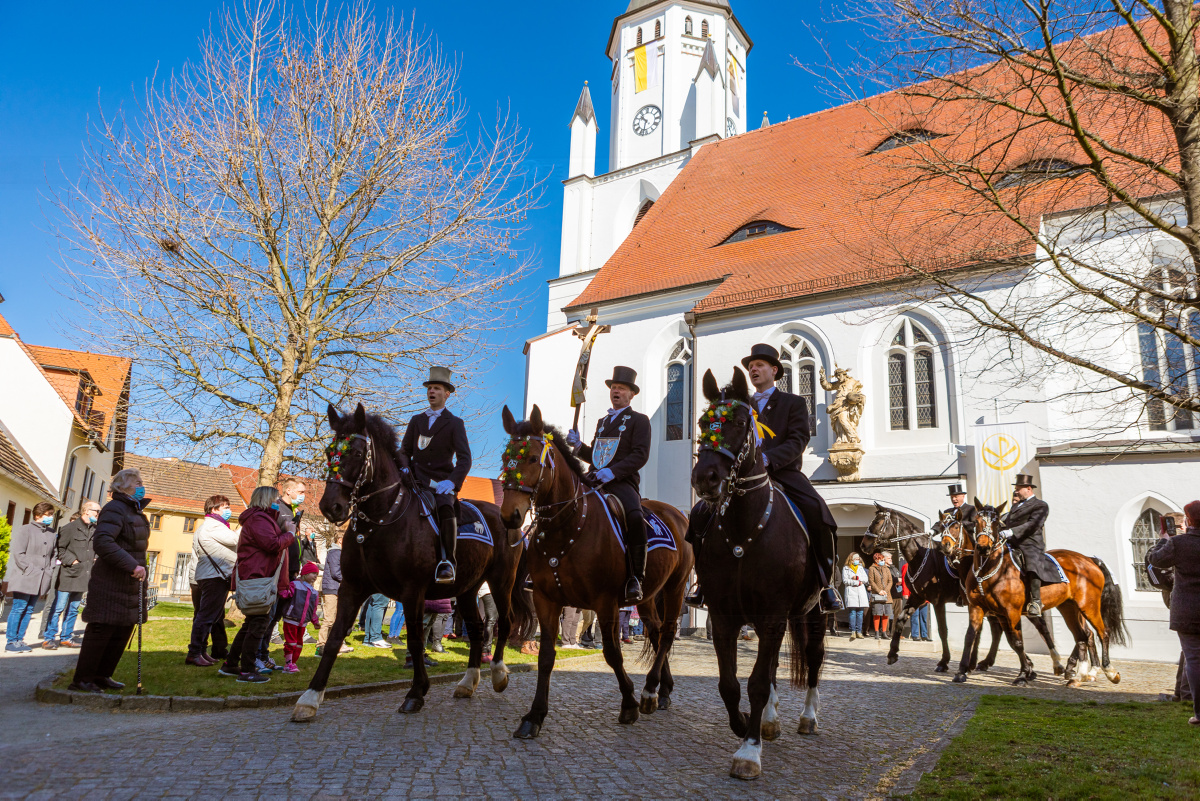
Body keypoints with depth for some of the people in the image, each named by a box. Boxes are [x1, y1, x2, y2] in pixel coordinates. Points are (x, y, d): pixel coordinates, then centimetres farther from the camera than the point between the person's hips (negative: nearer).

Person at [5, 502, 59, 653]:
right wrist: (30, 570, -13)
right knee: (18, 608, -3)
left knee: (29, 610, 9)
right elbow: (18, 553, -8)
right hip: (24, 578, -5)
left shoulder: (52, 534, 12)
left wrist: (50, 570, 5)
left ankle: (20, 640, 15)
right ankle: (11, 641, 4)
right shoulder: (25, 530, -3)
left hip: (41, 579, 5)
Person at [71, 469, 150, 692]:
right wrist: (132, 566, -29)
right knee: (101, 629, -4)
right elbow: (102, 542, -27)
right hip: (111, 583, -9)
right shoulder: (115, 509, -14)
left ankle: (102, 676, 23)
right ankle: (82, 680, 6)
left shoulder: (135, 511, 17)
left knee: (123, 632, 13)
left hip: (131, 583, 9)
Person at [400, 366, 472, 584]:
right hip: (417, 482, 4)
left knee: (445, 508, -33)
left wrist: (451, 482, -22)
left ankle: (448, 564, -31)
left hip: (442, 483, -3)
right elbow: (404, 452, 19)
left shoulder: (455, 424, 5)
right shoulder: (416, 420, 18)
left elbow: (464, 459, -5)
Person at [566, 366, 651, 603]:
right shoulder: (602, 421, 27)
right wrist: (578, 446, 9)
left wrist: (613, 472, -18)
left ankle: (635, 579, -23)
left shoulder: (639, 420, 7)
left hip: (622, 482, -6)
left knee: (635, 518, -34)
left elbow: (640, 455, -6)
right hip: (594, 478, 7)